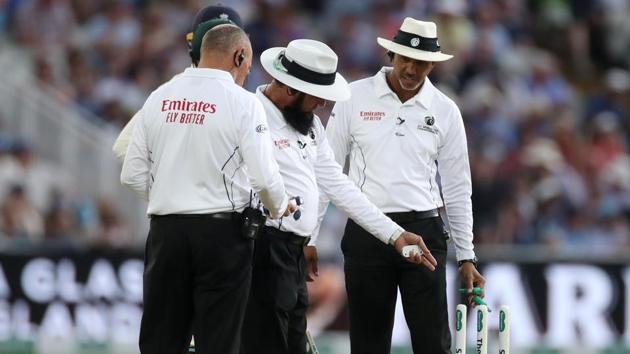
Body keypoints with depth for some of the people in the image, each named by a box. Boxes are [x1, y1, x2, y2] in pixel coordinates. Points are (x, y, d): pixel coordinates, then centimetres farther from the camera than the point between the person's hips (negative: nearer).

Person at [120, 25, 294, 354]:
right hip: (221, 230, -4)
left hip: (166, 230, 4)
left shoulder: (159, 97, 5)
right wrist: (279, 208, 9)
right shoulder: (242, 102, -7)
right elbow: (263, 177, -11)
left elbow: (132, 175, 5)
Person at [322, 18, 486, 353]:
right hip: (366, 233, 0)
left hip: (423, 230, 0)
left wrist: (466, 256, 8)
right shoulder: (355, 97, 0)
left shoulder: (445, 111, 4)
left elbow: (458, 188, 9)